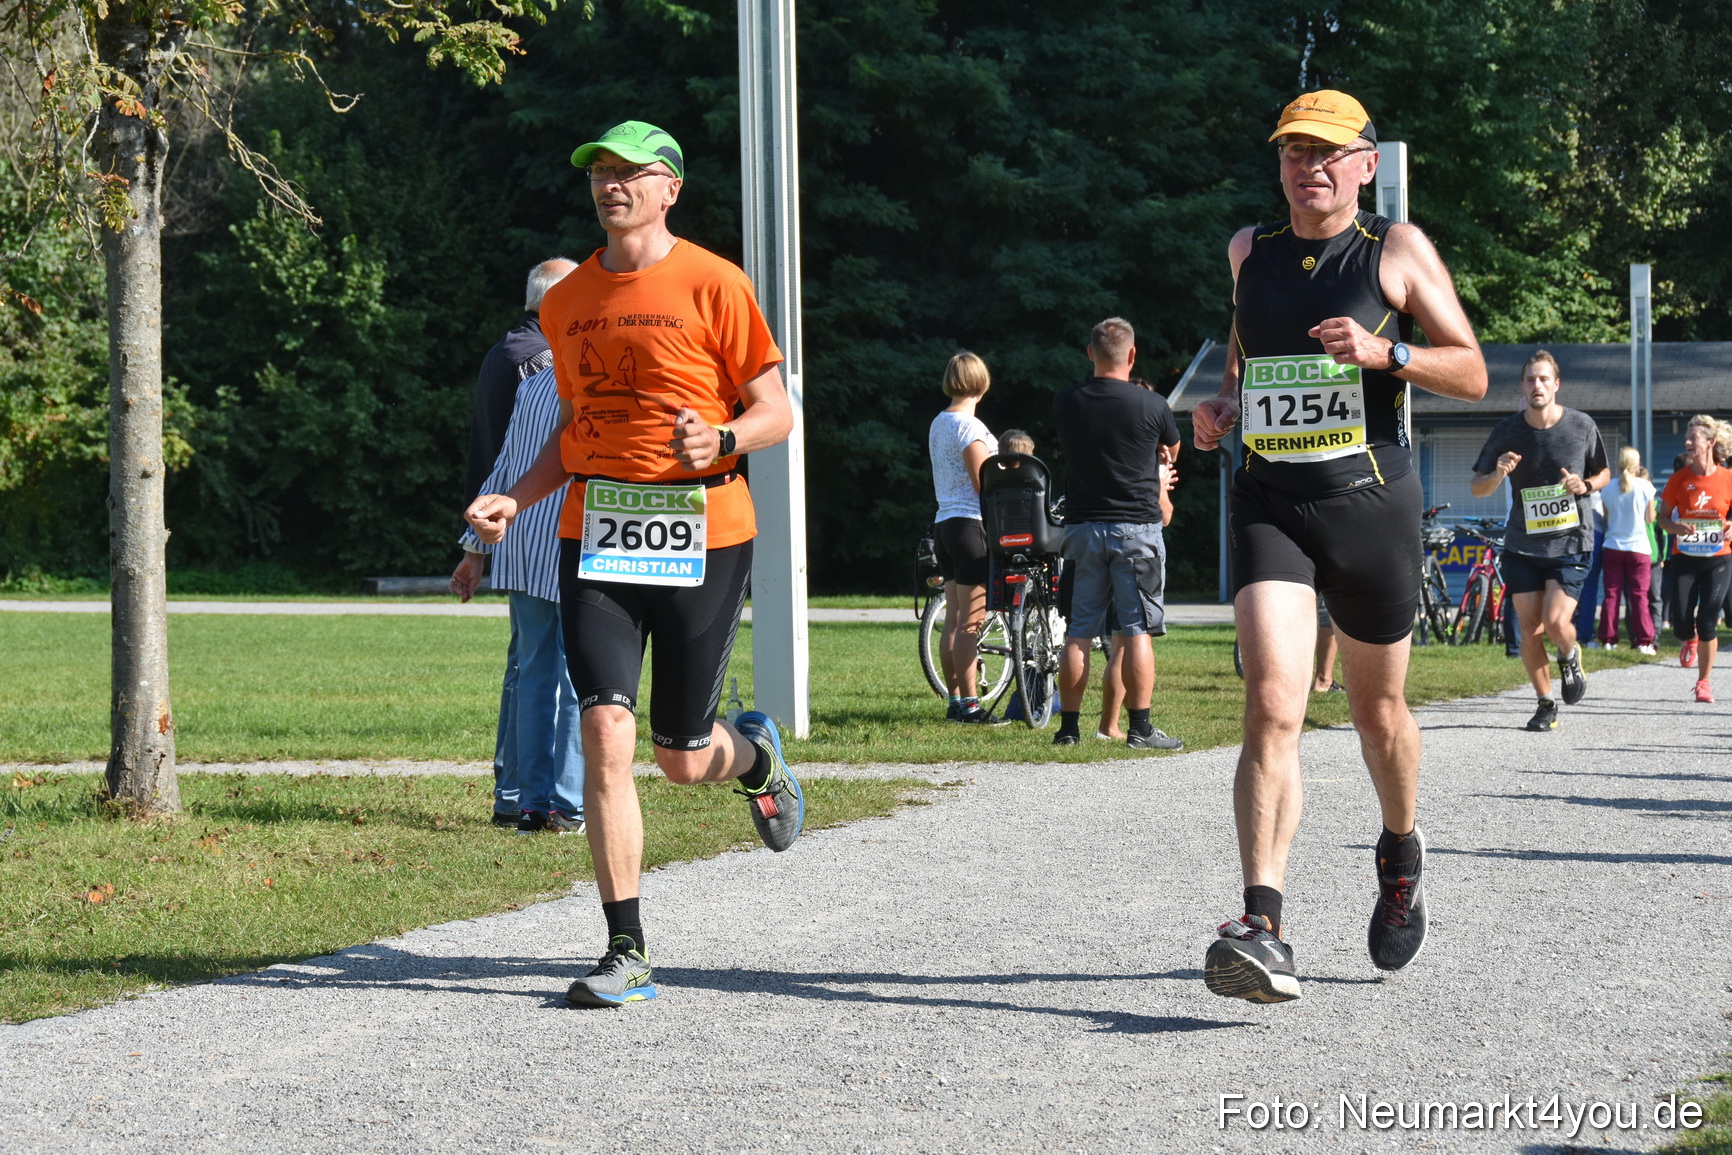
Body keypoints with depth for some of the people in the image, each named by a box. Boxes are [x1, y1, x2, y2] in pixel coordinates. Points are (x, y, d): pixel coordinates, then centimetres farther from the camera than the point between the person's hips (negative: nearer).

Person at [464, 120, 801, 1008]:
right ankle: (626, 953, -6)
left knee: (681, 756, 4)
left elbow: (777, 414, -2)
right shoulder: (566, 301, 11)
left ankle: (755, 756, 43)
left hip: (701, 536, -3)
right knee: (605, 733, -11)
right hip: (595, 534, 3)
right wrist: (515, 500, 6)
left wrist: (721, 440, -23)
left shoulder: (712, 285, -4)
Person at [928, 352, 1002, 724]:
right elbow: (983, 484, -16)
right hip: (971, 524, -9)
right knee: (971, 622, -8)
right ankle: (970, 704, -9)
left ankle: (956, 701, 14)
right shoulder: (970, 426, -14)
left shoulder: (938, 424, 13)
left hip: (944, 522, 9)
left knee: (954, 621, 11)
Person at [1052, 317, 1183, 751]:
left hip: (1082, 529, 3)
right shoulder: (1152, 405, -8)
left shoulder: (1065, 404, 1)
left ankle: (1068, 727, 9)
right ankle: (1140, 728, -3)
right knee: (1137, 631, -1)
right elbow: (1172, 448, 13)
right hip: (1136, 528, -3)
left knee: (1078, 633, 7)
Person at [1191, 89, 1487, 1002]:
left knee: (1378, 713, 14)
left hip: (1370, 503, -1)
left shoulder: (1396, 250, 0)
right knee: (1272, 705, -17)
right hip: (1267, 506, 1)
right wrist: (1222, 400, 10)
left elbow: (1471, 374, -1)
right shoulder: (1250, 251, 11)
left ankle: (1401, 851, 46)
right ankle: (1262, 928, -26)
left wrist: (1384, 351, -17)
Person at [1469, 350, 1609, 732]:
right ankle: (1546, 704, 17)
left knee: (1556, 622, -15)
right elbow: (1476, 487, 1)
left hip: (1571, 544, -2)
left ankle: (1570, 657, 20)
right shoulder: (1507, 431, -3)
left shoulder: (1581, 426, -4)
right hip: (1522, 545, 2)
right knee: (1530, 630, 0)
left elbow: (1604, 473, 11)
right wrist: (1497, 474, -21)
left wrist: (1586, 485, -12)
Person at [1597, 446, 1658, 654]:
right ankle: (1644, 641, -3)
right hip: (1638, 547, -2)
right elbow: (1650, 518, -1)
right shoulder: (1645, 487, -7)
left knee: (1611, 595, 7)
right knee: (1639, 595, 0)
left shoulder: (1608, 489, -1)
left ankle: (1608, 639, 6)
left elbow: (1606, 519, 6)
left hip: (1613, 547, 2)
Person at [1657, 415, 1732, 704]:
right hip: (1685, 558, 1)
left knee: (1707, 623, -8)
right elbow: (1663, 517, 6)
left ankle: (1704, 682, 9)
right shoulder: (1679, 480, -2)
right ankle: (1691, 641, 32)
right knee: (1682, 624, -7)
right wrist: (1676, 527, -16)